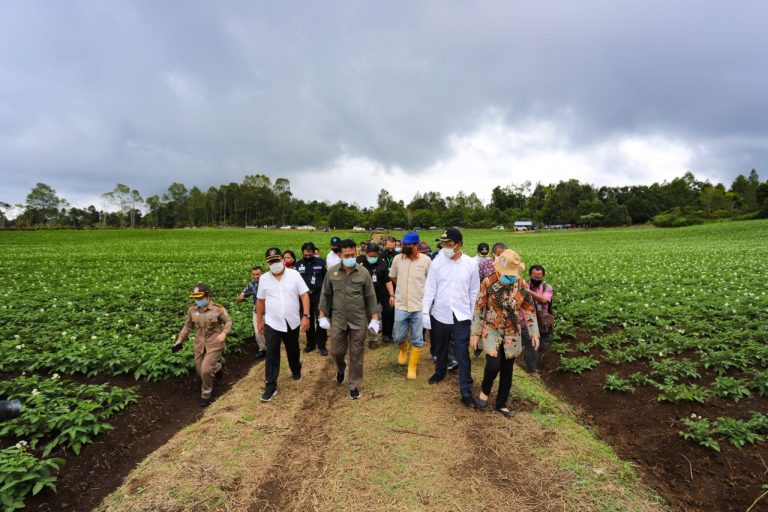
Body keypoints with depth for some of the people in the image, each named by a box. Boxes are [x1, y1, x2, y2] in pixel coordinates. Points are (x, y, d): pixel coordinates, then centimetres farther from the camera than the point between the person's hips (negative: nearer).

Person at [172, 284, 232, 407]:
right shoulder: (192, 310, -3)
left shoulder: (218, 309, -15)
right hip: (200, 345, 5)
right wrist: (179, 340, 6)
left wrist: (224, 333, -24)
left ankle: (206, 393, 15)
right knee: (200, 371, 15)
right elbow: (188, 326, 10)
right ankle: (217, 367, 49)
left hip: (215, 344, -5)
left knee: (206, 370, -12)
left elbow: (228, 322, -6)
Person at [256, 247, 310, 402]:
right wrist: (259, 321, 8)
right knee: (271, 356, 1)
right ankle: (270, 387, 12)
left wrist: (306, 316, -16)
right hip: (272, 324, 0)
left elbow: (304, 295, -9)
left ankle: (296, 371, 47)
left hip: (292, 323, 0)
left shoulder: (294, 275, -9)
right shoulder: (264, 279, -2)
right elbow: (260, 301, 6)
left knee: (293, 351, 20)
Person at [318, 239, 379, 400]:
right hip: (338, 320, 1)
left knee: (356, 356, 8)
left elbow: (370, 297, -2)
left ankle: (354, 385, 25)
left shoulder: (364, 273, -7)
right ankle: (341, 368, 46)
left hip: (359, 321, -1)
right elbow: (325, 295, 5)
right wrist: (322, 315, 3)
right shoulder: (332, 272, -3)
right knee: (337, 351, 12)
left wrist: (374, 318, -4)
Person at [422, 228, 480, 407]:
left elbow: (474, 291, 3)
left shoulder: (471, 264, -6)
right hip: (439, 314, 2)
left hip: (461, 316, -1)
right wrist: (425, 312, -6)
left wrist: (474, 315, 5)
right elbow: (430, 288, -4)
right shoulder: (437, 262, -7)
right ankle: (440, 372, 46)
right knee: (440, 349, 21)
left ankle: (466, 392, 10)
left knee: (462, 355, 1)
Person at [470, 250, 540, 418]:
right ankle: (484, 391, 14)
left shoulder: (521, 284, -5)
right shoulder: (488, 283, -13)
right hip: (491, 330, -3)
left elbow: (529, 309, 4)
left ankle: (502, 403, 30)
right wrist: (475, 333, -6)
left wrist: (534, 332, 0)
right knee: (493, 364, -17)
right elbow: (479, 308, -7)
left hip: (512, 333, 3)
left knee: (507, 369, 10)